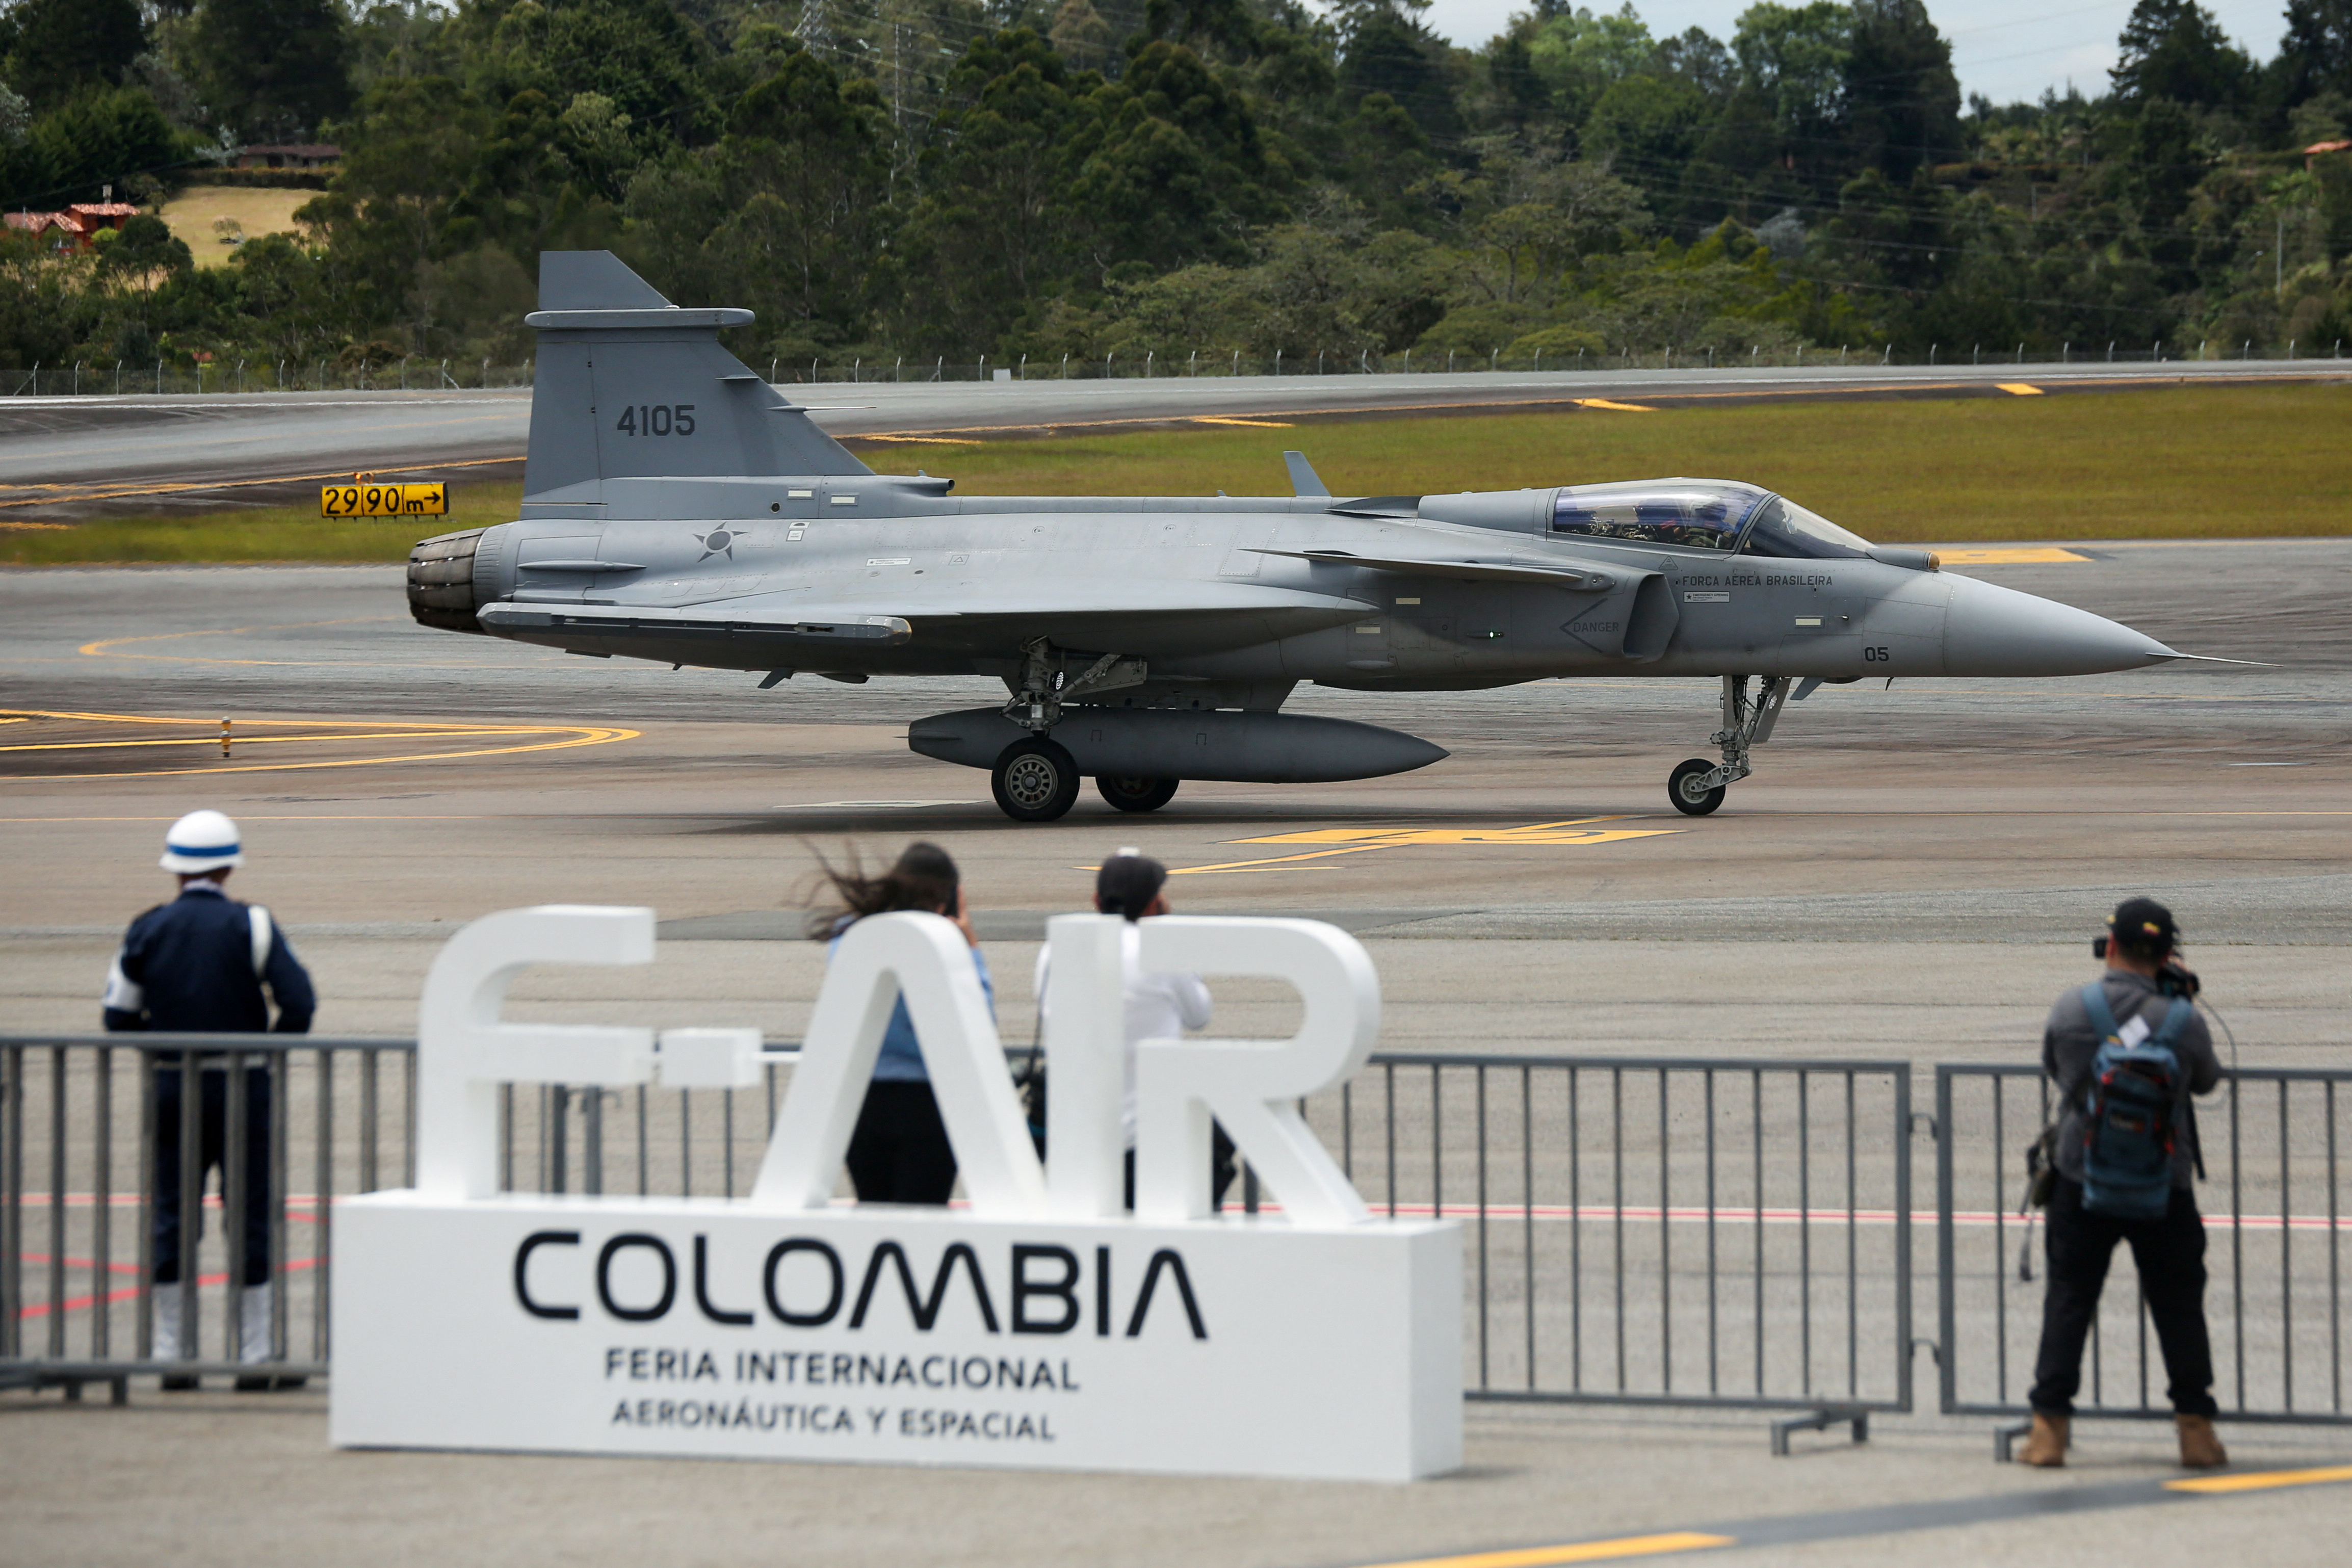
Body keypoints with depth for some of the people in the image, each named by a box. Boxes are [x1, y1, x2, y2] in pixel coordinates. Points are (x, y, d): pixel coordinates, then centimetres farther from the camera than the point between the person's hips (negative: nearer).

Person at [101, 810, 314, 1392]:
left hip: (171, 1087, 3)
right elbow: (299, 1001, -13)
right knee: (252, 1217, 2)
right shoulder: (250, 926, -7)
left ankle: (173, 1353, 9)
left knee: (171, 1218, 9)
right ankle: (254, 1356, 2)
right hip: (242, 1086, -3)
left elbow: (119, 1016, 3)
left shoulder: (147, 930, 2)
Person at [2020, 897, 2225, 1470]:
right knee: (2179, 1304, 9)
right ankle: (2195, 1427, 8)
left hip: (2082, 1184, 1)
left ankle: (2049, 1427, 3)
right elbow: (2206, 1080, 7)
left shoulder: (2070, 1010, -9)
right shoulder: (2183, 1022, -12)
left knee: (2069, 1299, 7)